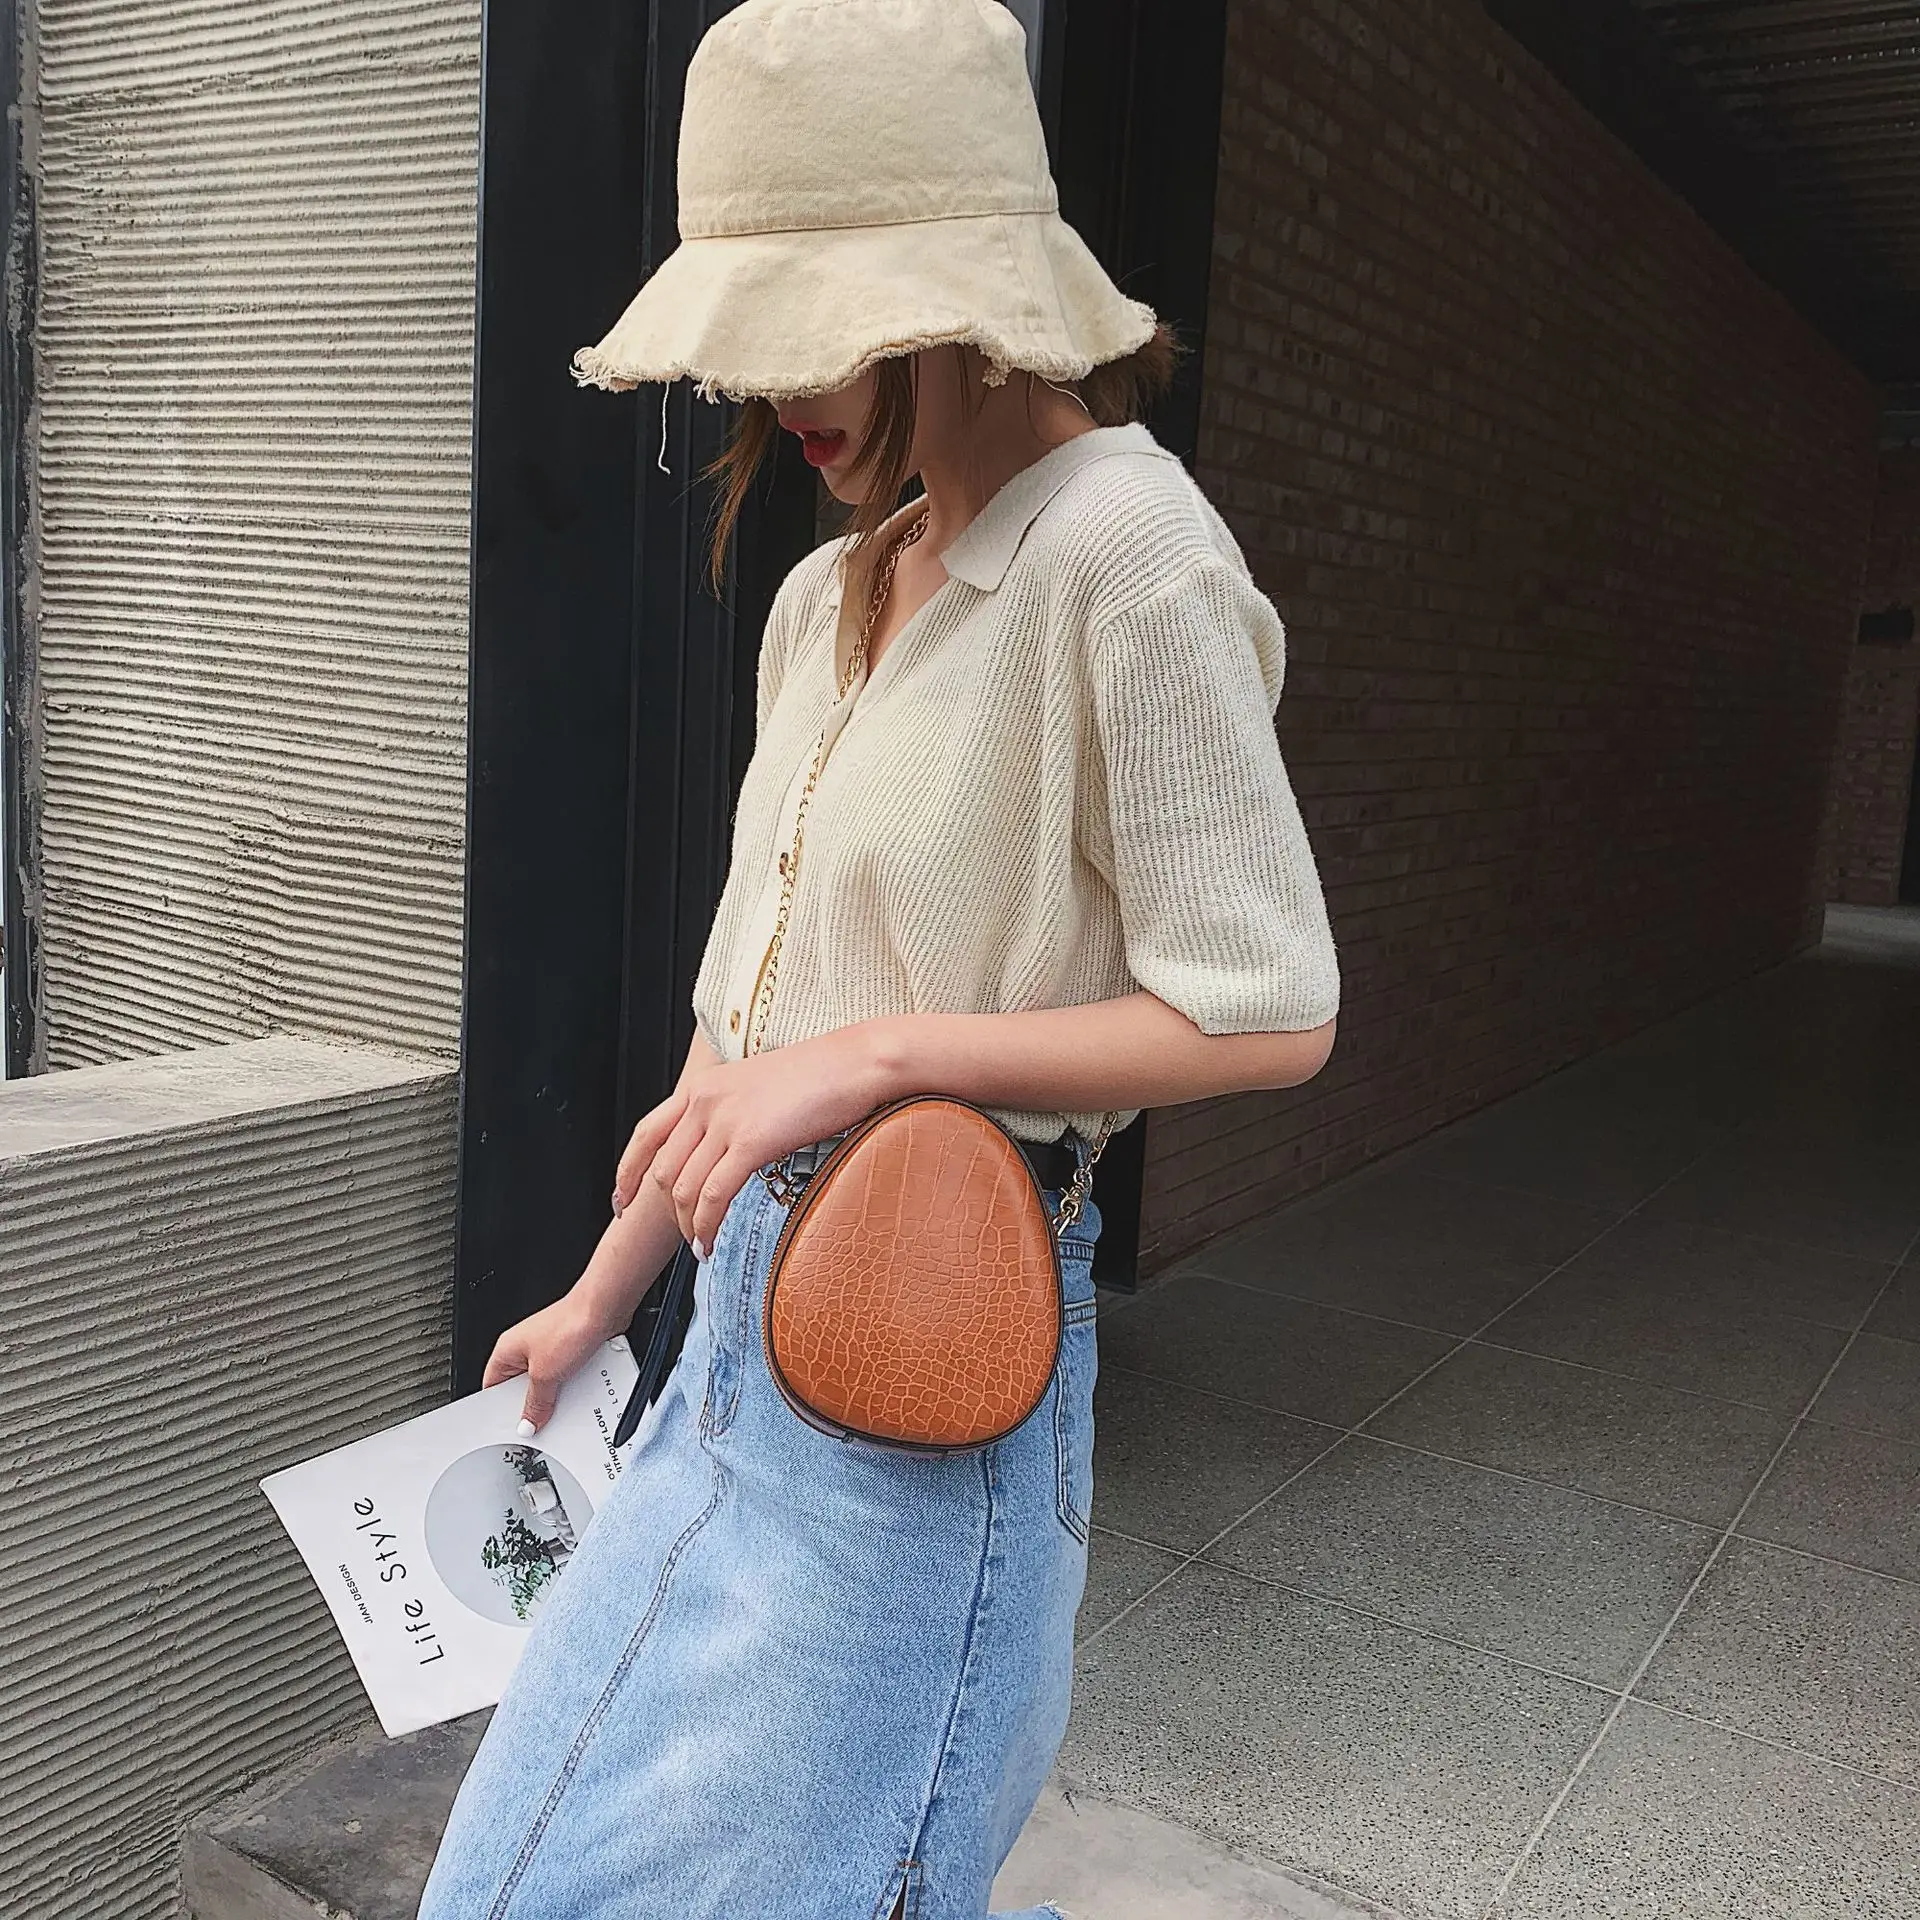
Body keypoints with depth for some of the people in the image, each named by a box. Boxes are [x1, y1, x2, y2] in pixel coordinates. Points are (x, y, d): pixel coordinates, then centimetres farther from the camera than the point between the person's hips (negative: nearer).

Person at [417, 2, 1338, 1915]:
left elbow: (1265, 1009, -17)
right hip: (759, 1294, 9)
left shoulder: (1122, 550, -16)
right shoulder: (827, 601, 8)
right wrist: (603, 1291, 21)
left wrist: (877, 1051, -20)